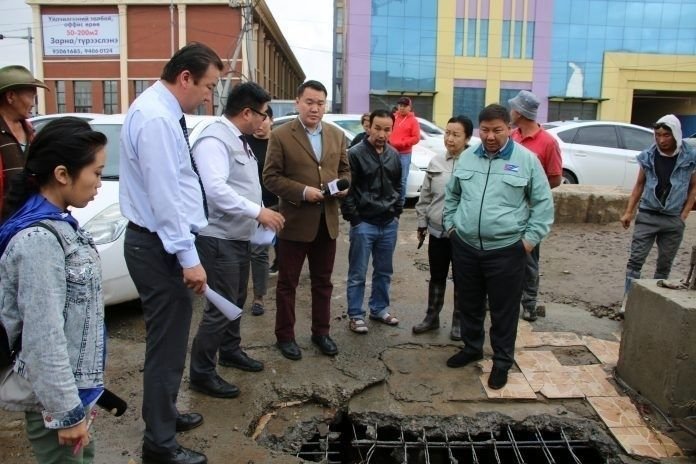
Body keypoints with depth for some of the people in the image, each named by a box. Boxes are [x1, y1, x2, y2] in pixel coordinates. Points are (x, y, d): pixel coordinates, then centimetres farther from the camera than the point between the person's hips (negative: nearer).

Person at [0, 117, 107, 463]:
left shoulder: (57, 224, 3)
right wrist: (67, 412, -19)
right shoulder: (39, 239, -25)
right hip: (54, 395, -9)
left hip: (71, 385, 9)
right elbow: (44, 337, -26)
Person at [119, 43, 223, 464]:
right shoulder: (155, 117, -20)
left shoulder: (164, 112, 11)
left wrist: (185, 250, 18)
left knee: (170, 338, 22)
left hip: (162, 243, 10)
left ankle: (164, 413, 41)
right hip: (159, 247, -10)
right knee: (167, 343, 0)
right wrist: (188, 257, -22)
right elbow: (163, 195, -24)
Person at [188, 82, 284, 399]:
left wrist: (259, 216, 12)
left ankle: (230, 351, 40)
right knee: (220, 307, -4)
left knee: (236, 301, 22)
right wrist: (258, 212, -31)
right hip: (219, 239, -10)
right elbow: (216, 189, -32)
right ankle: (201, 374, 9)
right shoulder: (214, 139, -19)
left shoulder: (238, 139, 13)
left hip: (239, 236, 10)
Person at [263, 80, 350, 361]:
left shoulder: (337, 135, 8)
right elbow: (271, 177, -10)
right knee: (287, 283, 8)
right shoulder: (281, 136, -7)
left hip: (327, 221, 5)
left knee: (323, 282, 15)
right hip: (295, 221, -4)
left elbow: (344, 169, 16)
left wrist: (344, 186, -6)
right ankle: (285, 336, 22)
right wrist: (302, 191, -21)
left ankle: (321, 332, 30)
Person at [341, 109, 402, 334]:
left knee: (384, 271, 16)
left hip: (389, 223, 6)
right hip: (364, 223, -5)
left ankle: (379, 309, 31)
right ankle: (355, 315, 14)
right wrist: (354, 218, -11)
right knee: (357, 274, 3)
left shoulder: (394, 155, 7)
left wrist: (397, 211, 10)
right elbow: (346, 189, -10)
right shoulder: (355, 154, -10)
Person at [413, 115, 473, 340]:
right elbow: (425, 195, 10)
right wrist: (421, 223, 11)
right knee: (436, 277, 16)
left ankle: (458, 322, 27)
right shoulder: (436, 162, 3)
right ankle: (432, 317, 31)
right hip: (437, 231, 4)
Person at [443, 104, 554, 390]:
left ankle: (502, 361, 23)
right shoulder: (466, 158, 7)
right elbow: (452, 195, 20)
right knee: (469, 304, 17)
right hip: (465, 247, 4)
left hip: (506, 249, -4)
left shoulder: (526, 159, -4)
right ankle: (471, 347, 37)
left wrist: (530, 238, -6)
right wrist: (450, 225, 12)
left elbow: (543, 203, 0)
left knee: (504, 310, 7)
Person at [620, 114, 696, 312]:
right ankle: (628, 301, -3)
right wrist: (628, 212, 4)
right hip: (647, 216, 0)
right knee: (635, 260, -5)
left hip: (674, 221, 0)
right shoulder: (648, 156, -1)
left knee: (665, 264, 9)